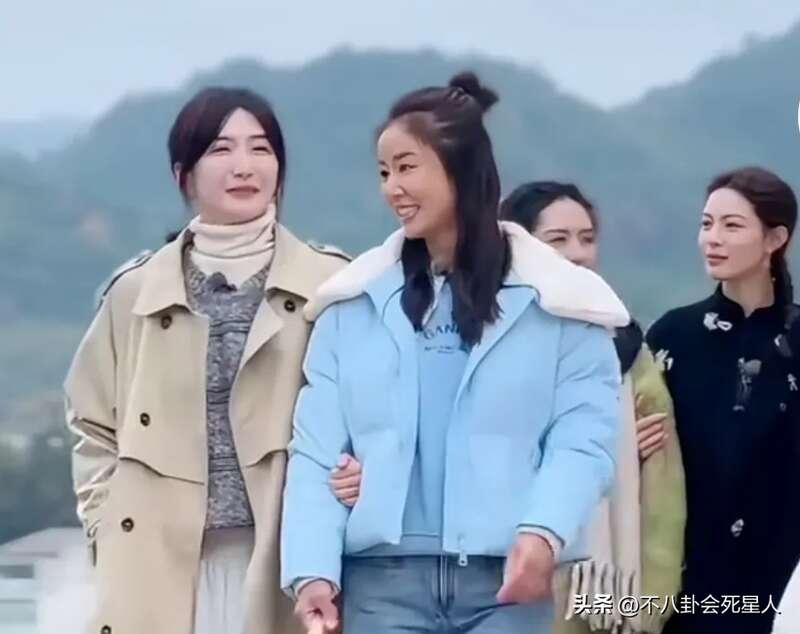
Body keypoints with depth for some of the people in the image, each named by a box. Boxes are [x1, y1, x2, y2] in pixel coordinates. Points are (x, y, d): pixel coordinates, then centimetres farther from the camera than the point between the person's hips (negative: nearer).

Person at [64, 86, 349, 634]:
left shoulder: (331, 285, 3)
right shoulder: (137, 292, 9)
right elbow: (93, 424, 15)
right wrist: (108, 528, 4)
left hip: (285, 565, -1)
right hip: (163, 570, 1)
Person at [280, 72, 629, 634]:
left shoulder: (553, 303, 5)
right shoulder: (354, 304, 11)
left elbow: (583, 435, -4)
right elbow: (318, 449, 5)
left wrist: (545, 531, -23)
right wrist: (313, 567, -10)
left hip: (510, 580, -2)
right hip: (383, 577, 2)